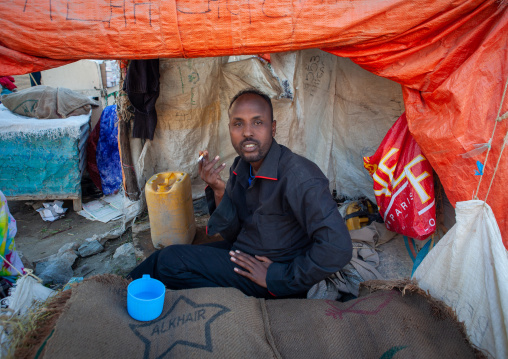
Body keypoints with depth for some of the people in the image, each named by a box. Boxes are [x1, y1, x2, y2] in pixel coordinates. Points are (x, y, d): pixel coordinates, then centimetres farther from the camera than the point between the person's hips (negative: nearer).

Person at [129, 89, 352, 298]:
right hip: (241, 252, 7)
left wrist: (277, 277, -23)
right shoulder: (240, 167, -1)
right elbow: (232, 235, 3)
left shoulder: (298, 176, -27)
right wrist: (219, 192, -14)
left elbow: (338, 248, -32)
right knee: (164, 257, 1)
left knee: (170, 262, -13)